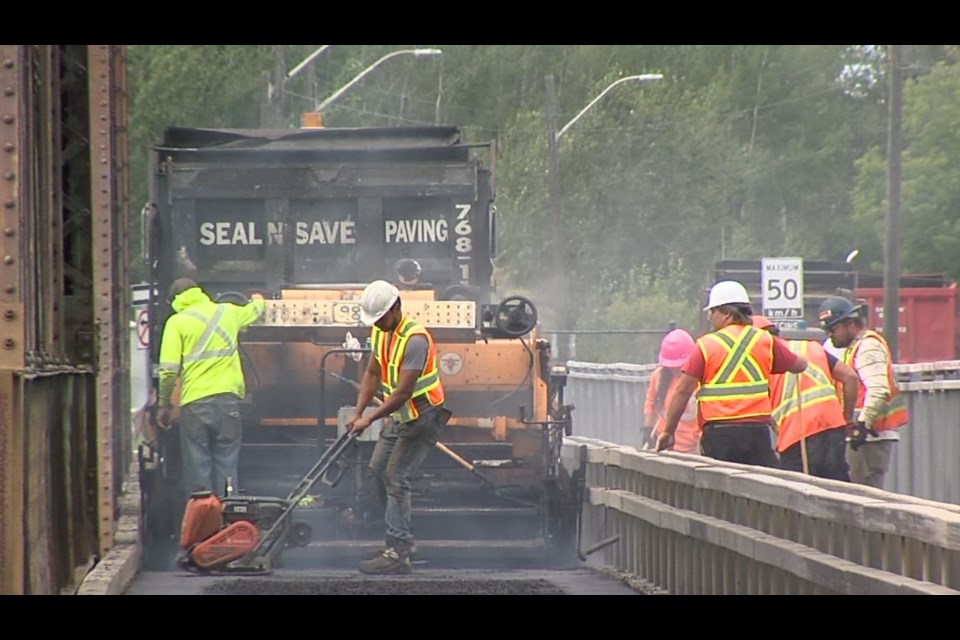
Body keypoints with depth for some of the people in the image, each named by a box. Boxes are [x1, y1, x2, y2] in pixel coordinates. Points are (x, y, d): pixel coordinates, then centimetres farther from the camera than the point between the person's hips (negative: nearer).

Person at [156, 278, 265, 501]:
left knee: (197, 468, 2)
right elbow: (253, 312, 36)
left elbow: (169, 368, -8)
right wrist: (258, 301, 59)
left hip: (195, 402, -3)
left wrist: (164, 403, 3)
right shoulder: (228, 312, 11)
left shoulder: (177, 322, -2)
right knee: (227, 468, 8)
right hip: (228, 399, 3)